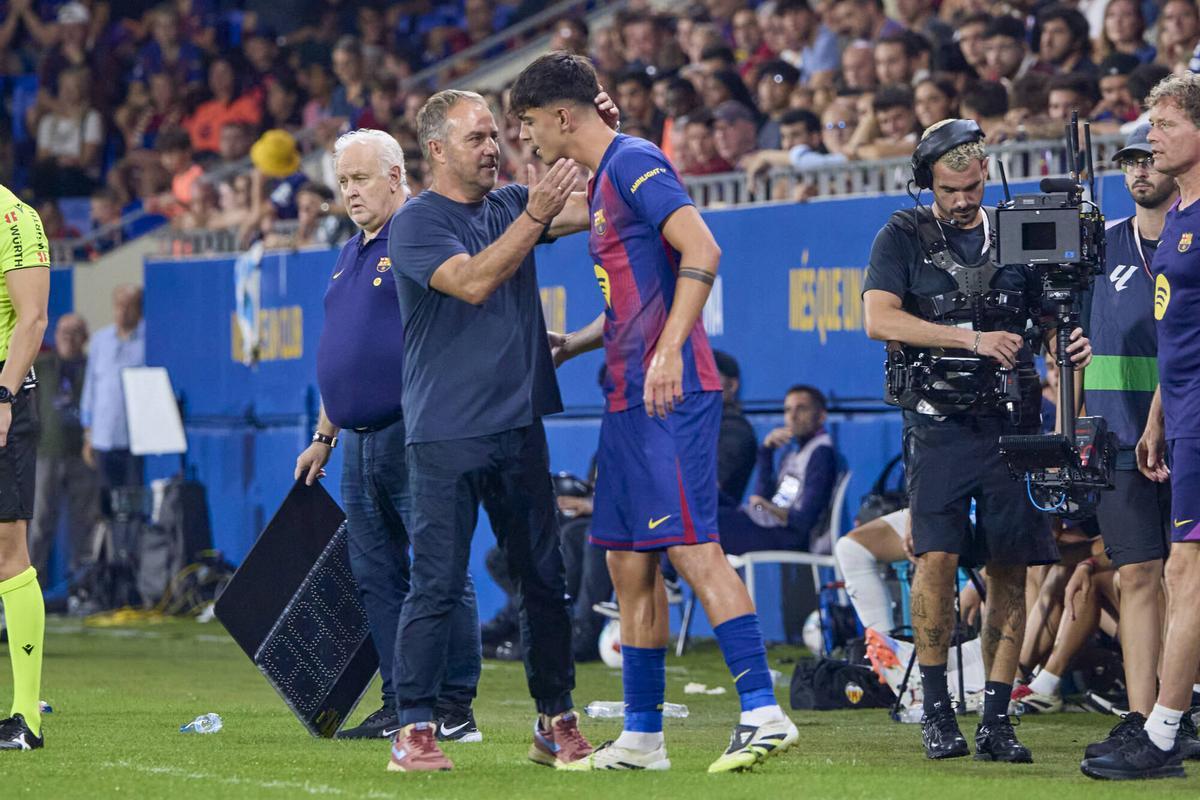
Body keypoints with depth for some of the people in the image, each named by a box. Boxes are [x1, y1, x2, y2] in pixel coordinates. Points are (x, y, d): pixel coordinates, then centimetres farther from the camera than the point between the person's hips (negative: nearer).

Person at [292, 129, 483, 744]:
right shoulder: (351, 254, 20)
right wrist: (323, 438, 27)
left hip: (414, 438, -9)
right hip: (360, 440, 9)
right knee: (375, 578, 7)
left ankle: (454, 710, -4)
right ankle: (401, 704, 11)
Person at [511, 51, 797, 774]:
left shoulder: (634, 163, -8)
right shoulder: (604, 181, 22)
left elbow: (702, 253, -21)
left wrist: (669, 350, -27)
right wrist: (566, 348, 28)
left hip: (669, 392, -10)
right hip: (631, 397, 10)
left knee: (692, 547, -15)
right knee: (630, 564, 10)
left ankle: (764, 711, -16)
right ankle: (642, 737, 14)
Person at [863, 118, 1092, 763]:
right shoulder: (904, 237, 5)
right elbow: (879, 319, -8)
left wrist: (1073, 346, -7)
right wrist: (972, 338, -15)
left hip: (1011, 420, 3)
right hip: (940, 421, -3)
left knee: (1010, 569, -2)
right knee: (937, 556, -15)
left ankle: (997, 716, 3)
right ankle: (936, 707, -3)